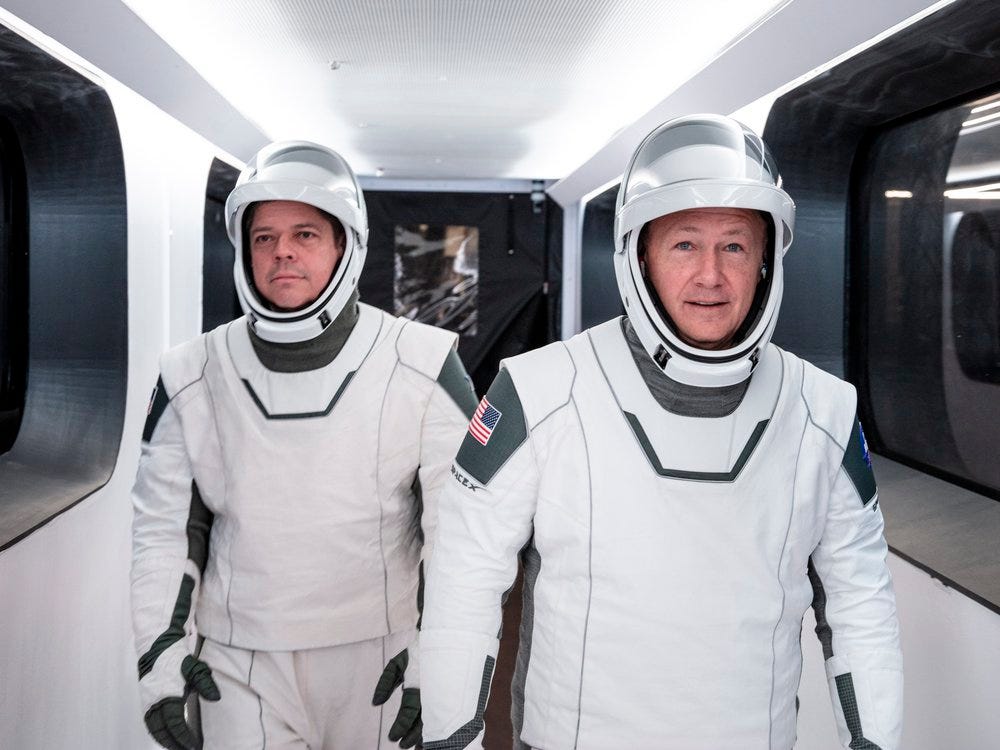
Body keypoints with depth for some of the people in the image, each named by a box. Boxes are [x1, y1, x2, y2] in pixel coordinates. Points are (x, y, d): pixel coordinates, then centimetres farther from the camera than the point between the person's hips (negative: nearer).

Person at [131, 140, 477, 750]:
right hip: (243, 672, 2)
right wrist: (162, 649, 3)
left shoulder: (422, 367, -9)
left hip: (380, 657, -1)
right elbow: (164, 525, 7)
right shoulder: (194, 377, -1)